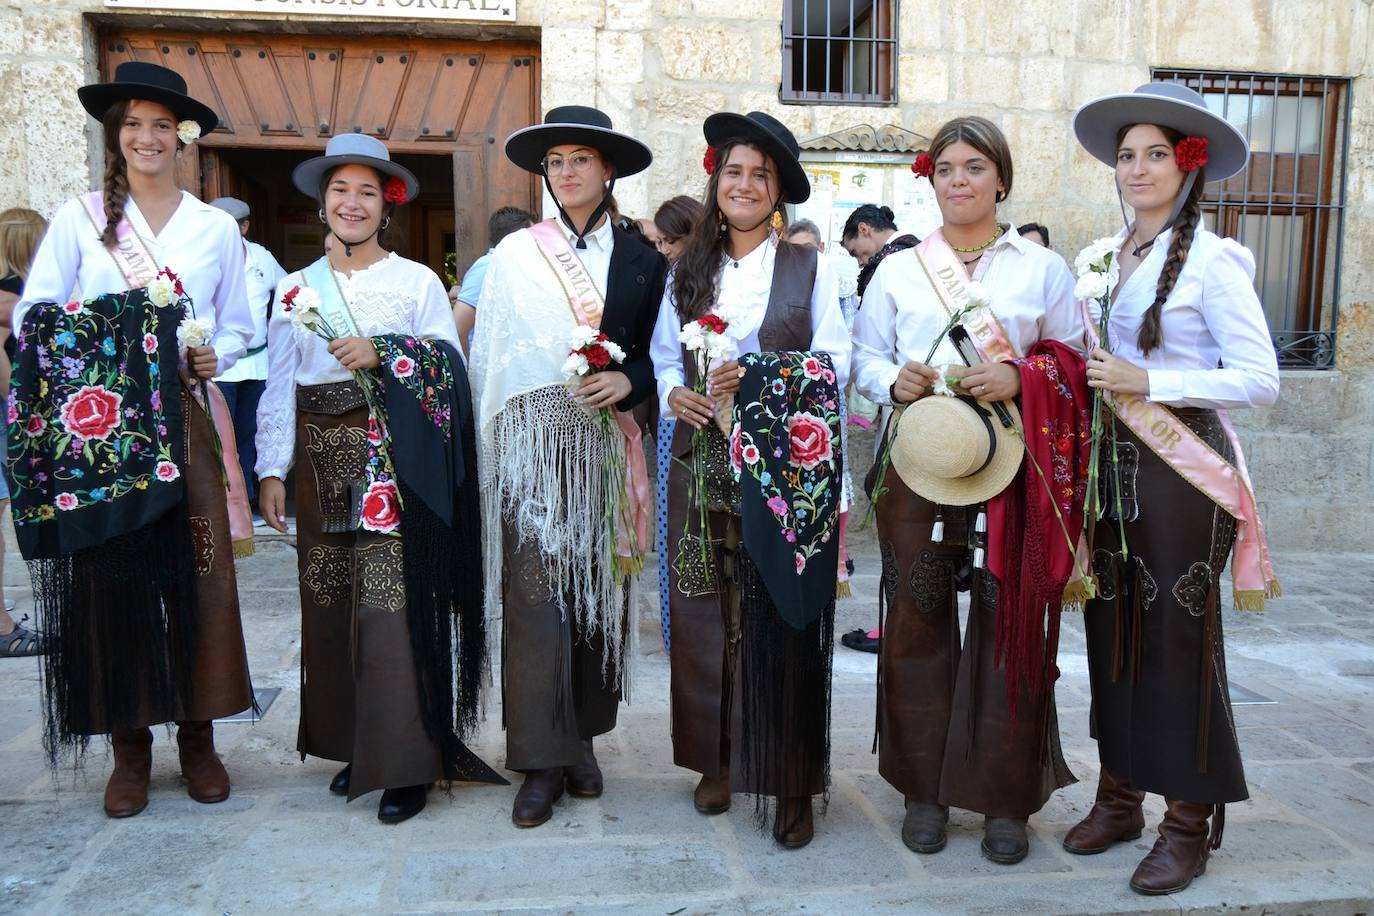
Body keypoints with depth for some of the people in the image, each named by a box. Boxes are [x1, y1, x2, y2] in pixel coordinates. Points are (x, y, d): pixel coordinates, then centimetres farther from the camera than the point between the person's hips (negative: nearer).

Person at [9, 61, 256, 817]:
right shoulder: (78, 217, 7)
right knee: (109, 579, 0)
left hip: (187, 422, 1)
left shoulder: (216, 228, 12)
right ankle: (129, 748, 13)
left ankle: (198, 738, 13)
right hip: (96, 426, -1)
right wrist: (92, 347, -17)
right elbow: (33, 317, 1)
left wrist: (214, 355, -5)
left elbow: (237, 328, 16)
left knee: (199, 578, -1)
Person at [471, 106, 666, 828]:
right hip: (531, 441, -1)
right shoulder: (513, 253, 7)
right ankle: (540, 760, 3)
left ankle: (581, 740, 20)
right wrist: (490, 451, 4)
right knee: (534, 596, -6)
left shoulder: (640, 260, 10)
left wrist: (626, 380, -11)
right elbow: (487, 357, 7)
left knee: (599, 591, 5)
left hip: (606, 445, 2)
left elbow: (656, 355, 10)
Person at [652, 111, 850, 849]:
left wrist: (758, 383, -17)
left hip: (787, 465, -3)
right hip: (703, 462, 3)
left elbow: (836, 361, -3)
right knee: (705, 613, 6)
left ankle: (789, 780, 9)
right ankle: (717, 761, 20)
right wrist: (676, 394, -10)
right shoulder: (687, 270, 14)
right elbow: (664, 354, 11)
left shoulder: (808, 267, 5)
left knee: (781, 617, -1)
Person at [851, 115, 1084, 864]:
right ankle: (923, 788, 18)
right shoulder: (898, 269, 13)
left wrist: (1020, 378, -12)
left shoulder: (1043, 268, 10)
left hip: (1013, 467, -1)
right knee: (917, 623, 3)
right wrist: (894, 381, -10)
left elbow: (1075, 360, 7)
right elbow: (864, 355, 12)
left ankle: (1006, 798, 16)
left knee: (1009, 624, 1)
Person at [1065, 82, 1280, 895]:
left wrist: (1147, 383, -18)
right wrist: (1085, 381, 0)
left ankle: (1190, 822, 15)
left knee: (1179, 637, 0)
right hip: (1110, 461, 6)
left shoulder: (1211, 260, -9)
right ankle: (1119, 796, 24)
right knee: (1111, 625, 10)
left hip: (1182, 468, -6)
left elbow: (1261, 380, -12)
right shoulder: (1105, 257, 11)